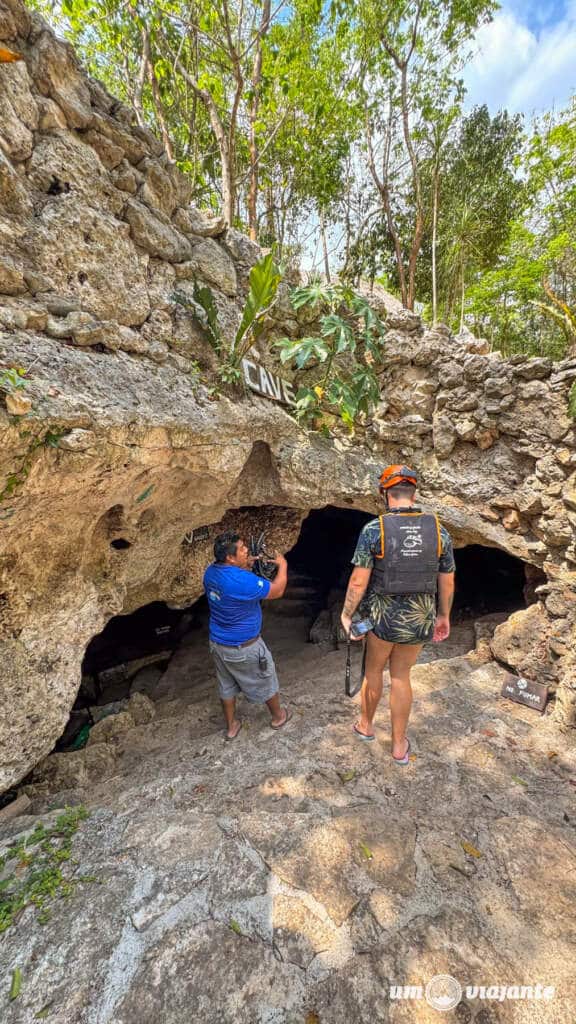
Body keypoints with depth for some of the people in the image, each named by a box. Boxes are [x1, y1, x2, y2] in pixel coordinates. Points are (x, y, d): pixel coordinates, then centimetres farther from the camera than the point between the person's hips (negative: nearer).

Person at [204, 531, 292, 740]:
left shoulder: (210, 571, -8)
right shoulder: (242, 581, -33)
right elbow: (277, 591, -21)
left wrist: (245, 567, 1)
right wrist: (283, 566, -8)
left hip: (217, 643, 7)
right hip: (243, 648, -6)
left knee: (226, 686, 25)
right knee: (265, 681, 19)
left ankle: (231, 726, 43)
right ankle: (278, 717, 43)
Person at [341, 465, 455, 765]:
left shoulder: (373, 529, -16)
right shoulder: (439, 530, -5)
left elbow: (358, 581, -17)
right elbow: (447, 582, 2)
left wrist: (346, 615, -3)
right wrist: (444, 616, 16)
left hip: (383, 618, -3)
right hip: (420, 620, 3)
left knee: (373, 670, 23)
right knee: (401, 676, 22)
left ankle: (366, 725, 46)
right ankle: (399, 745, 36)